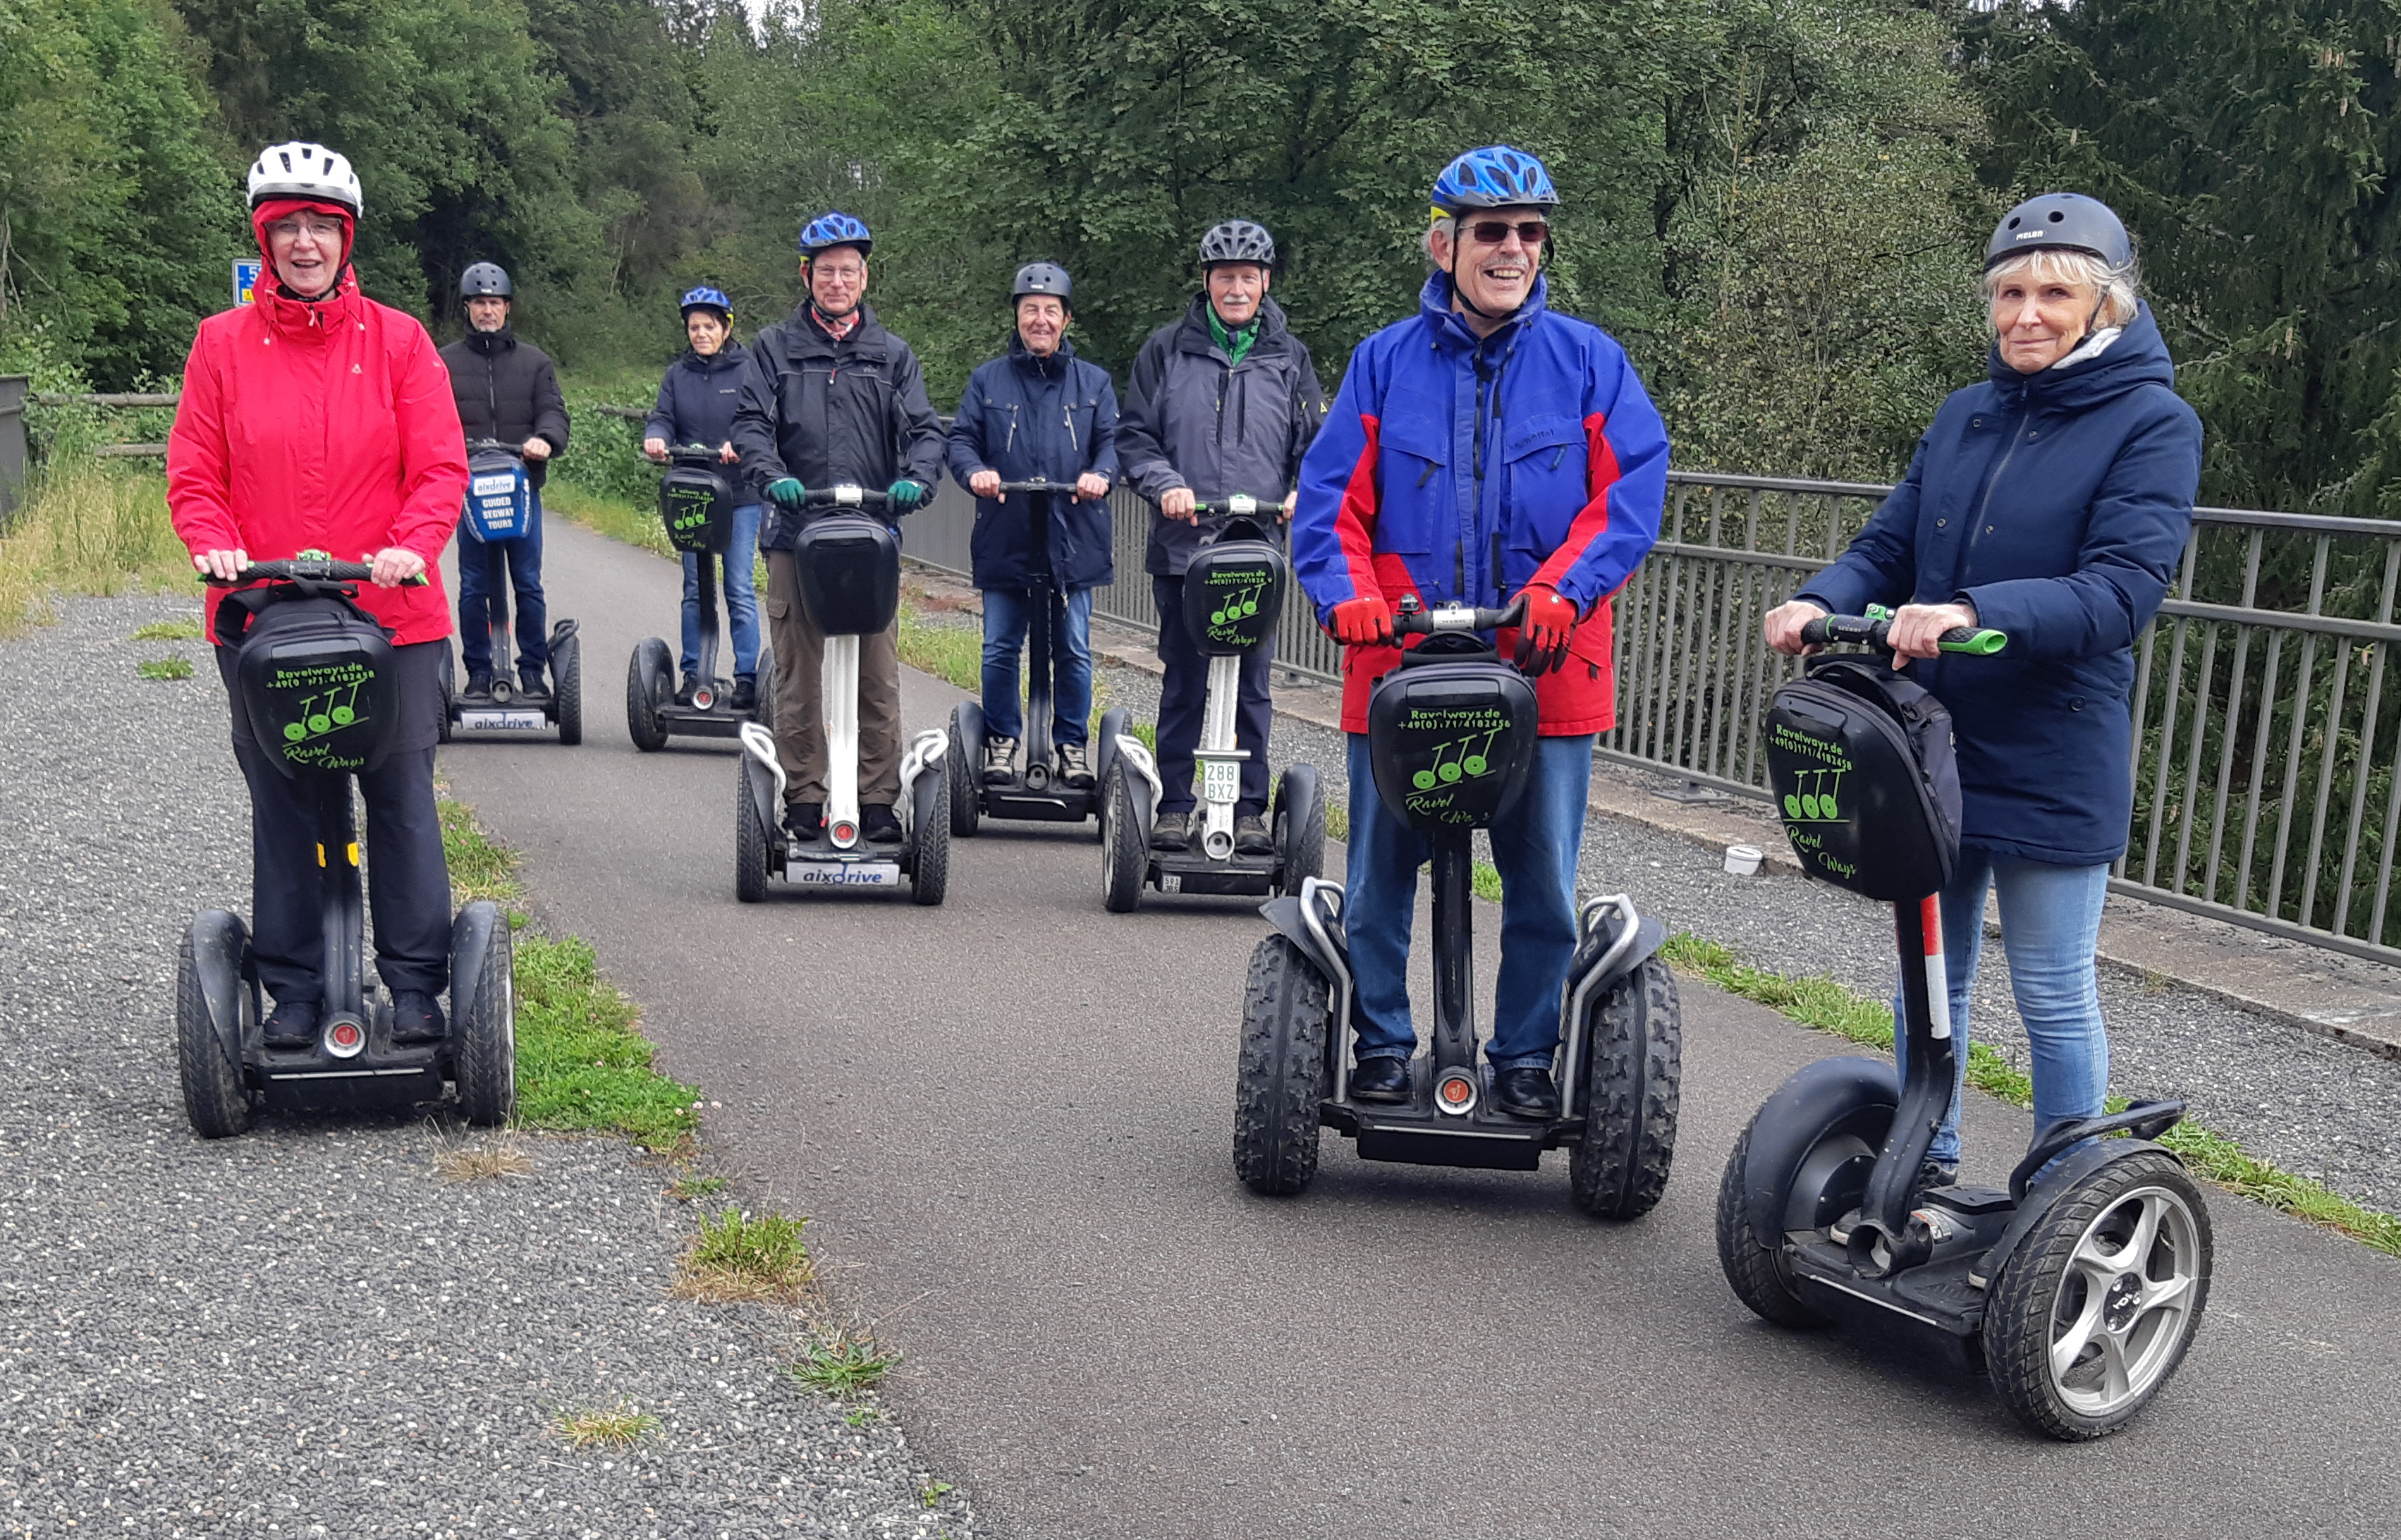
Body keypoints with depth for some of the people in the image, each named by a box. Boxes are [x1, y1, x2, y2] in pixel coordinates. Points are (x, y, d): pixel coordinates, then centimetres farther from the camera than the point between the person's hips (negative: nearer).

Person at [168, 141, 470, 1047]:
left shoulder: (399, 340, 4)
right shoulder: (222, 343, 6)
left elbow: (441, 467, -1)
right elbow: (194, 473, 7)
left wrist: (412, 544, -18)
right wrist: (215, 543, -12)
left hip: (392, 613, -1)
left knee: (402, 800, 2)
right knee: (283, 809, 7)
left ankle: (415, 987, 12)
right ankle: (294, 989, 18)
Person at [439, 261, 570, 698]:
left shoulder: (534, 361, 13)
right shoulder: (445, 362, 11)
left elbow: (554, 411, 4)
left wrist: (544, 439, -18)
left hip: (523, 487, 0)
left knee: (528, 584, 1)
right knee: (473, 587, 2)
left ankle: (533, 670, 9)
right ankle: (478, 670, 10)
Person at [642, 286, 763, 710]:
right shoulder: (678, 375, 12)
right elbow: (663, 417, 4)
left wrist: (740, 445, -29)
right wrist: (655, 437, -19)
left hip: (741, 494, -4)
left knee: (740, 589, -4)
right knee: (694, 589, 8)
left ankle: (746, 678, 1)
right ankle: (692, 674, 15)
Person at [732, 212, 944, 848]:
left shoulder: (892, 354, 14)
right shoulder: (776, 347, 11)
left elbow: (925, 430, 6)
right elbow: (751, 424, 1)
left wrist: (916, 479, -16)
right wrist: (772, 476, -20)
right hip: (794, 536, 0)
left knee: (878, 680, -1)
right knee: (798, 677, 3)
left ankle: (878, 803, 7)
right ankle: (803, 802, 11)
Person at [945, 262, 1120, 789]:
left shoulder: (1094, 382, 12)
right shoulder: (987, 379, 12)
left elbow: (1111, 441, 5)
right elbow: (961, 439, 6)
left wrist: (1099, 475, -17)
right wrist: (975, 472, -16)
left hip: (1073, 539, 0)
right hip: (1005, 539, 0)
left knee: (1074, 649, 4)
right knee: (999, 648, 2)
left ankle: (1072, 743, 15)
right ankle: (1001, 738, 17)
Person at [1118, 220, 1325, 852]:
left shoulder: (1288, 357, 11)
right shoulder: (1168, 349, 8)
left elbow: (1317, 443, 13)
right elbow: (1134, 435, 8)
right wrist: (1166, 485, -10)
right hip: (1181, 546, 0)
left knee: (1252, 685, 3)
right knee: (1182, 683, 4)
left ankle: (1250, 810, 12)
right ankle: (1174, 807, 13)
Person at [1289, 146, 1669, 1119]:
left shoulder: (1587, 360, 6)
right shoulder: (1385, 361, 7)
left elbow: (1631, 494, -2)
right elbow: (1329, 501, 3)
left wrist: (1560, 592, -16)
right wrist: (1349, 596, -15)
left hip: (1546, 668, 0)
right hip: (1398, 663, 0)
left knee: (1544, 883, 6)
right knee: (1379, 877, 8)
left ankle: (1526, 1057, 22)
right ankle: (1382, 1046, 25)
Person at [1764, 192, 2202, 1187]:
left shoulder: (2152, 423, -8)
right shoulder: (1967, 416, 10)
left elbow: (2124, 588, -20)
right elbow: (1889, 547, 7)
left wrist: (1975, 613, -35)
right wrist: (1822, 603, -14)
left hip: (2054, 764, -6)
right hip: (1931, 743, 6)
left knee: (2054, 999, 5)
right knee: (1930, 975, 17)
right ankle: (1924, 1167, 34)